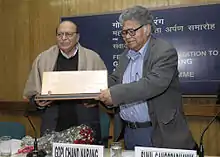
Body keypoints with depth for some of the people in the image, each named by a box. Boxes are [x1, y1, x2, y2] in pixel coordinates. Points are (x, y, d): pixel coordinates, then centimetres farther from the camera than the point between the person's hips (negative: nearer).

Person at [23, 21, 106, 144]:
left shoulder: (93, 58, 4)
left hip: (85, 124, 0)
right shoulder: (42, 59, 7)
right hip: (53, 125, 1)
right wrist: (38, 101, -7)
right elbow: (31, 92, 13)